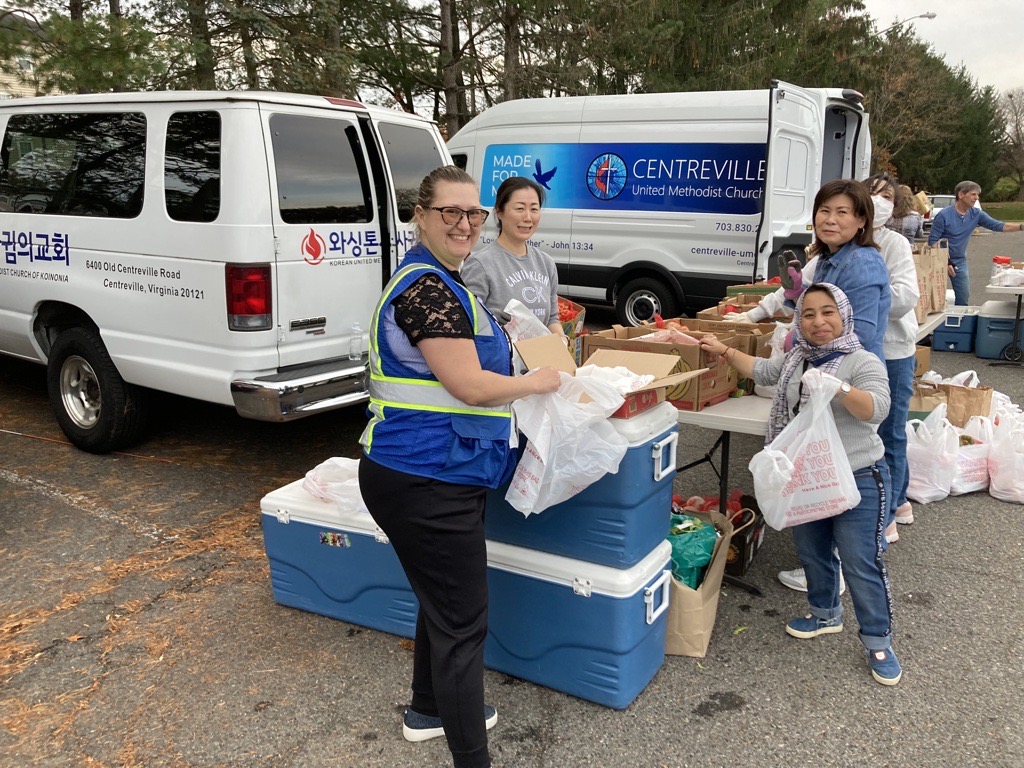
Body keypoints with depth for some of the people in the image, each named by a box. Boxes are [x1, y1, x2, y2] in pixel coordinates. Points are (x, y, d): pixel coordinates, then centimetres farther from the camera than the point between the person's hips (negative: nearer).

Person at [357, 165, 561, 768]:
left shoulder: (439, 282, 15)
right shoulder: (426, 287, -19)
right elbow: (470, 386, -22)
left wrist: (500, 343, 19)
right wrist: (539, 382, -8)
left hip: (431, 474, 11)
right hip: (427, 481, -11)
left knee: (442, 600, 25)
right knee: (464, 622, -2)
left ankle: (428, 711, 45)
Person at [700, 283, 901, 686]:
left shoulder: (863, 362, -15)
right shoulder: (796, 360, 8)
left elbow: (877, 409, -29)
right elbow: (760, 370, 22)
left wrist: (839, 388, -44)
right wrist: (724, 351, 17)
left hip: (857, 480, -7)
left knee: (862, 564, -1)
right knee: (812, 552, 21)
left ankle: (878, 641, 15)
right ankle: (825, 613, 42)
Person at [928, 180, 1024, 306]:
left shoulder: (976, 214, 0)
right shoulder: (944, 215, -15)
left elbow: (997, 225, -4)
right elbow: (933, 241, -14)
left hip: (960, 262, 5)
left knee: (964, 299, 5)